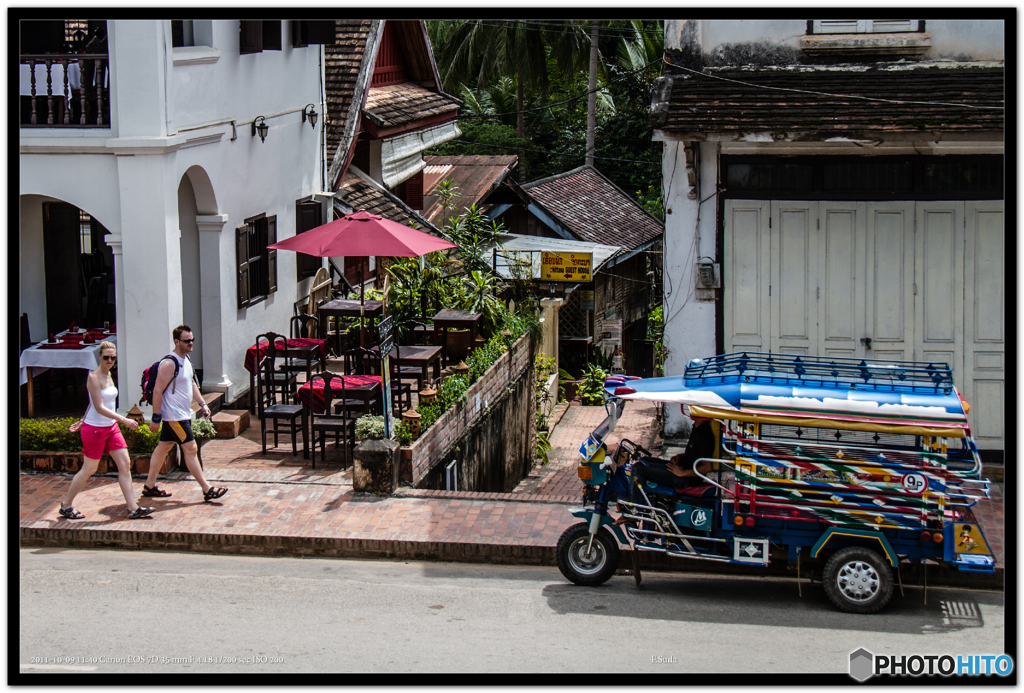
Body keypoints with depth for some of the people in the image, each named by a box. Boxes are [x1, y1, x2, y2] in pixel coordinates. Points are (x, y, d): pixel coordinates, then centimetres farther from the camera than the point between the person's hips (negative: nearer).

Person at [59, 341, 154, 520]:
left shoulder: (108, 375, 8)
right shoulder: (94, 377, -17)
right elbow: (99, 407, -23)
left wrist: (84, 421, 24)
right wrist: (124, 420, -25)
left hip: (111, 427, 8)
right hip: (95, 429, -8)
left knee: (125, 464, 1)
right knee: (89, 470, 3)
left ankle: (133, 508, 2)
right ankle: (66, 505, 20)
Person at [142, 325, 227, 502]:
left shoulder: (186, 360, 10)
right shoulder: (169, 364, -20)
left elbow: (192, 384, 23)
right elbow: (157, 391, -20)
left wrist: (202, 404, 13)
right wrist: (156, 418, -20)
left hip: (183, 414, 10)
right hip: (174, 416, -10)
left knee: (164, 447, 14)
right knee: (190, 449, -8)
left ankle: (149, 486, 22)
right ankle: (207, 490, -6)